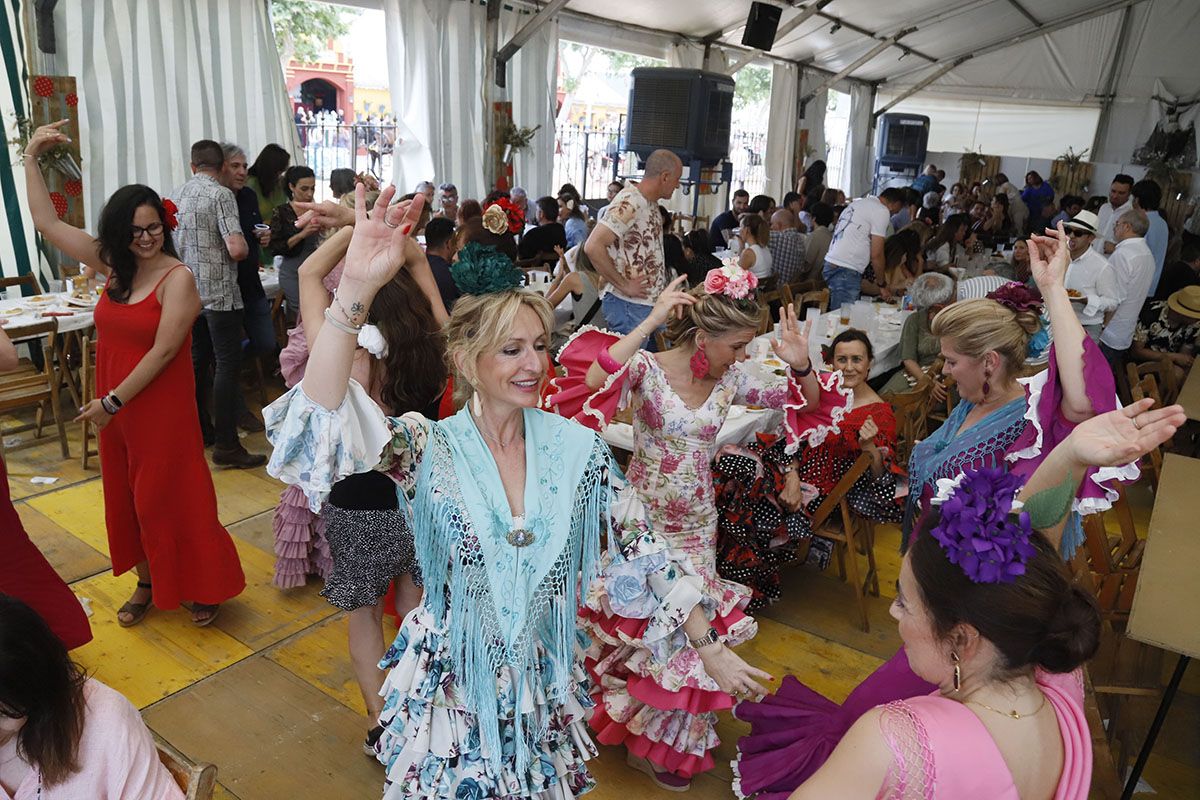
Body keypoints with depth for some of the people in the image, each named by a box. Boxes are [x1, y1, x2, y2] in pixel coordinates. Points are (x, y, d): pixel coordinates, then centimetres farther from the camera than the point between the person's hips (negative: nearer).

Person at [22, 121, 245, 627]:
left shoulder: (177, 278, -16)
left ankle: (204, 587, 20)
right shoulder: (113, 265, 3)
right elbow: (47, 222, 9)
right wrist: (31, 158, 5)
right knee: (127, 497, 16)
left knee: (173, 498, 3)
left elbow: (162, 351, -19)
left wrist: (113, 401, -15)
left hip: (162, 408, -7)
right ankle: (147, 583, 34)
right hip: (114, 406, 7)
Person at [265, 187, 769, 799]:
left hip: (545, 689, 2)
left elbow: (643, 551, -5)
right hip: (451, 691, -1)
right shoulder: (429, 448, -17)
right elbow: (325, 426, -34)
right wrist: (355, 289, -45)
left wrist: (710, 648, -3)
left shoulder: (578, 448, -11)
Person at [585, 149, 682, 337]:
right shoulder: (629, 203, -17)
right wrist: (624, 285, -19)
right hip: (629, 306, -9)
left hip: (652, 303, 9)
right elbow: (593, 247, -26)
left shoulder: (651, 204, 13)